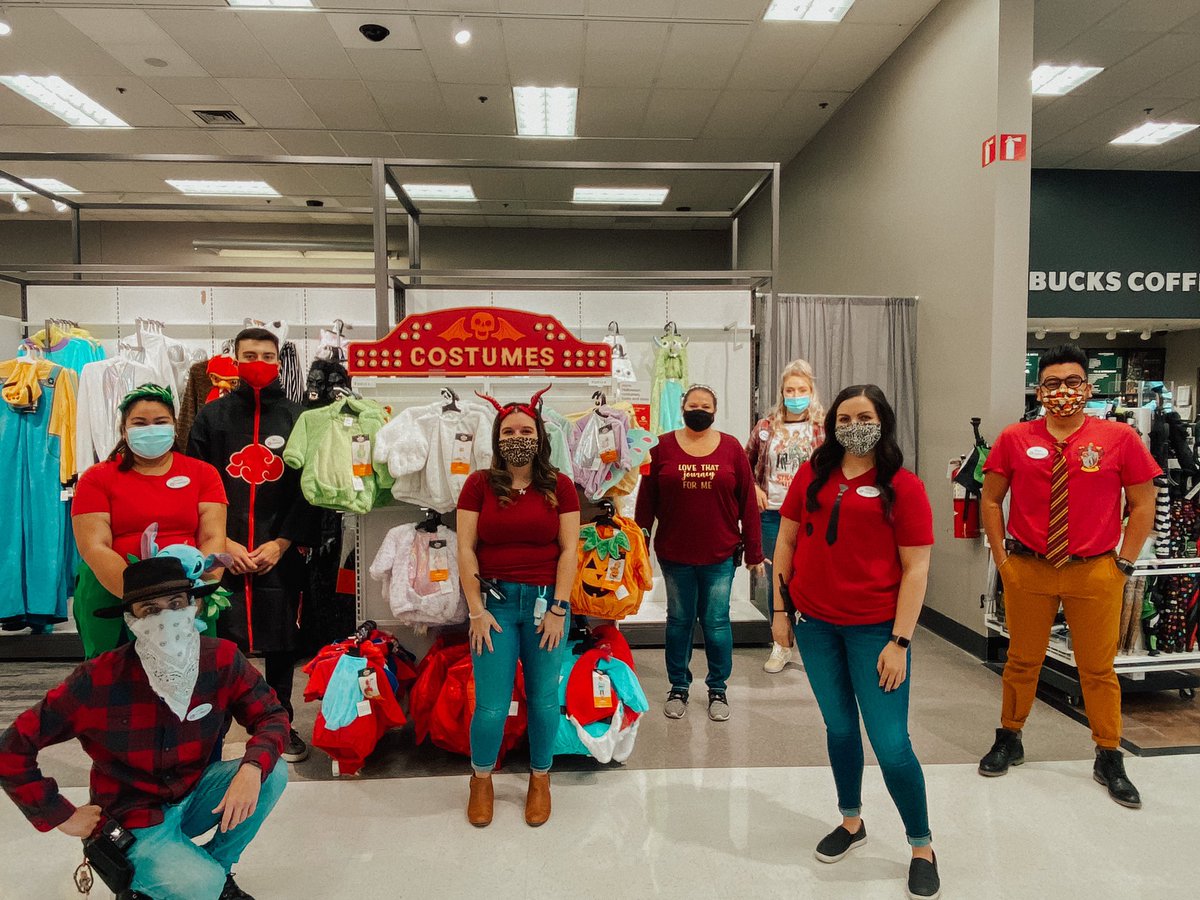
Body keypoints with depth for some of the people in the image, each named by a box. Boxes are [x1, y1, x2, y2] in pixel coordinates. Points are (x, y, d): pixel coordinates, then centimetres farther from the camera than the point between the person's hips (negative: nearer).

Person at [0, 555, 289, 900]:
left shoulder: (222, 660, -16)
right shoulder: (98, 680, -23)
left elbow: (272, 716, -8)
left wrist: (253, 767, -29)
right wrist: (61, 816, -11)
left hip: (195, 794, 4)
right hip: (135, 819, -4)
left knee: (273, 773, -21)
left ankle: (216, 866, 5)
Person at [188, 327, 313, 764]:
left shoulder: (297, 417, 5)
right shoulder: (212, 415, 6)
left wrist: (282, 543, -6)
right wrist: (223, 542, -6)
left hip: (280, 552, 1)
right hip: (222, 553, 0)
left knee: (281, 644, 10)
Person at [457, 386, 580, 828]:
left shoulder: (559, 486, 1)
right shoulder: (479, 484, 0)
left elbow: (569, 550, -1)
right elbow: (466, 548, -2)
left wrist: (558, 608, -6)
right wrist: (477, 610, -6)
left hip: (546, 601, 1)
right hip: (494, 600, 0)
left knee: (544, 700, 9)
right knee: (491, 705, 2)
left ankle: (540, 779, 34)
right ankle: (481, 779, 30)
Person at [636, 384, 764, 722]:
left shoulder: (731, 448, 1)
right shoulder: (663, 447, 0)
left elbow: (748, 503, 2)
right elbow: (646, 501, 1)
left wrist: (754, 552, 1)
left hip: (720, 556, 0)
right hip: (674, 555, 0)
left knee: (716, 623, 7)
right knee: (679, 621, 12)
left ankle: (718, 689, 25)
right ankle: (678, 687, 28)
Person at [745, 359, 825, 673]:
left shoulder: (824, 428, 0)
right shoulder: (766, 427, 5)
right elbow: (745, 463, 16)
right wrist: (754, 488, 2)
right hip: (772, 515, 2)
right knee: (775, 580, 10)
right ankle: (781, 644, 24)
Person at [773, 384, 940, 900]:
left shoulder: (903, 486, -6)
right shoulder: (812, 475, 3)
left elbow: (916, 569, -7)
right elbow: (787, 540, 9)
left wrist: (899, 642, -12)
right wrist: (781, 609, 5)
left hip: (875, 629, -3)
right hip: (815, 625, 3)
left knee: (891, 745, -1)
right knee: (839, 728, 17)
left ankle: (922, 847, 23)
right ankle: (851, 822, 39)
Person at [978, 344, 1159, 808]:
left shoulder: (1119, 438, -5)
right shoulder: (1015, 439, -3)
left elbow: (1143, 506, 1)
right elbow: (990, 500, 6)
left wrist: (1124, 563, -2)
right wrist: (1001, 556, 1)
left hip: (1096, 572, 0)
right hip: (1027, 570, 1)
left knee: (1098, 668, 11)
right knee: (1022, 660, 13)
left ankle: (1109, 758, 28)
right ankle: (1009, 739, 30)